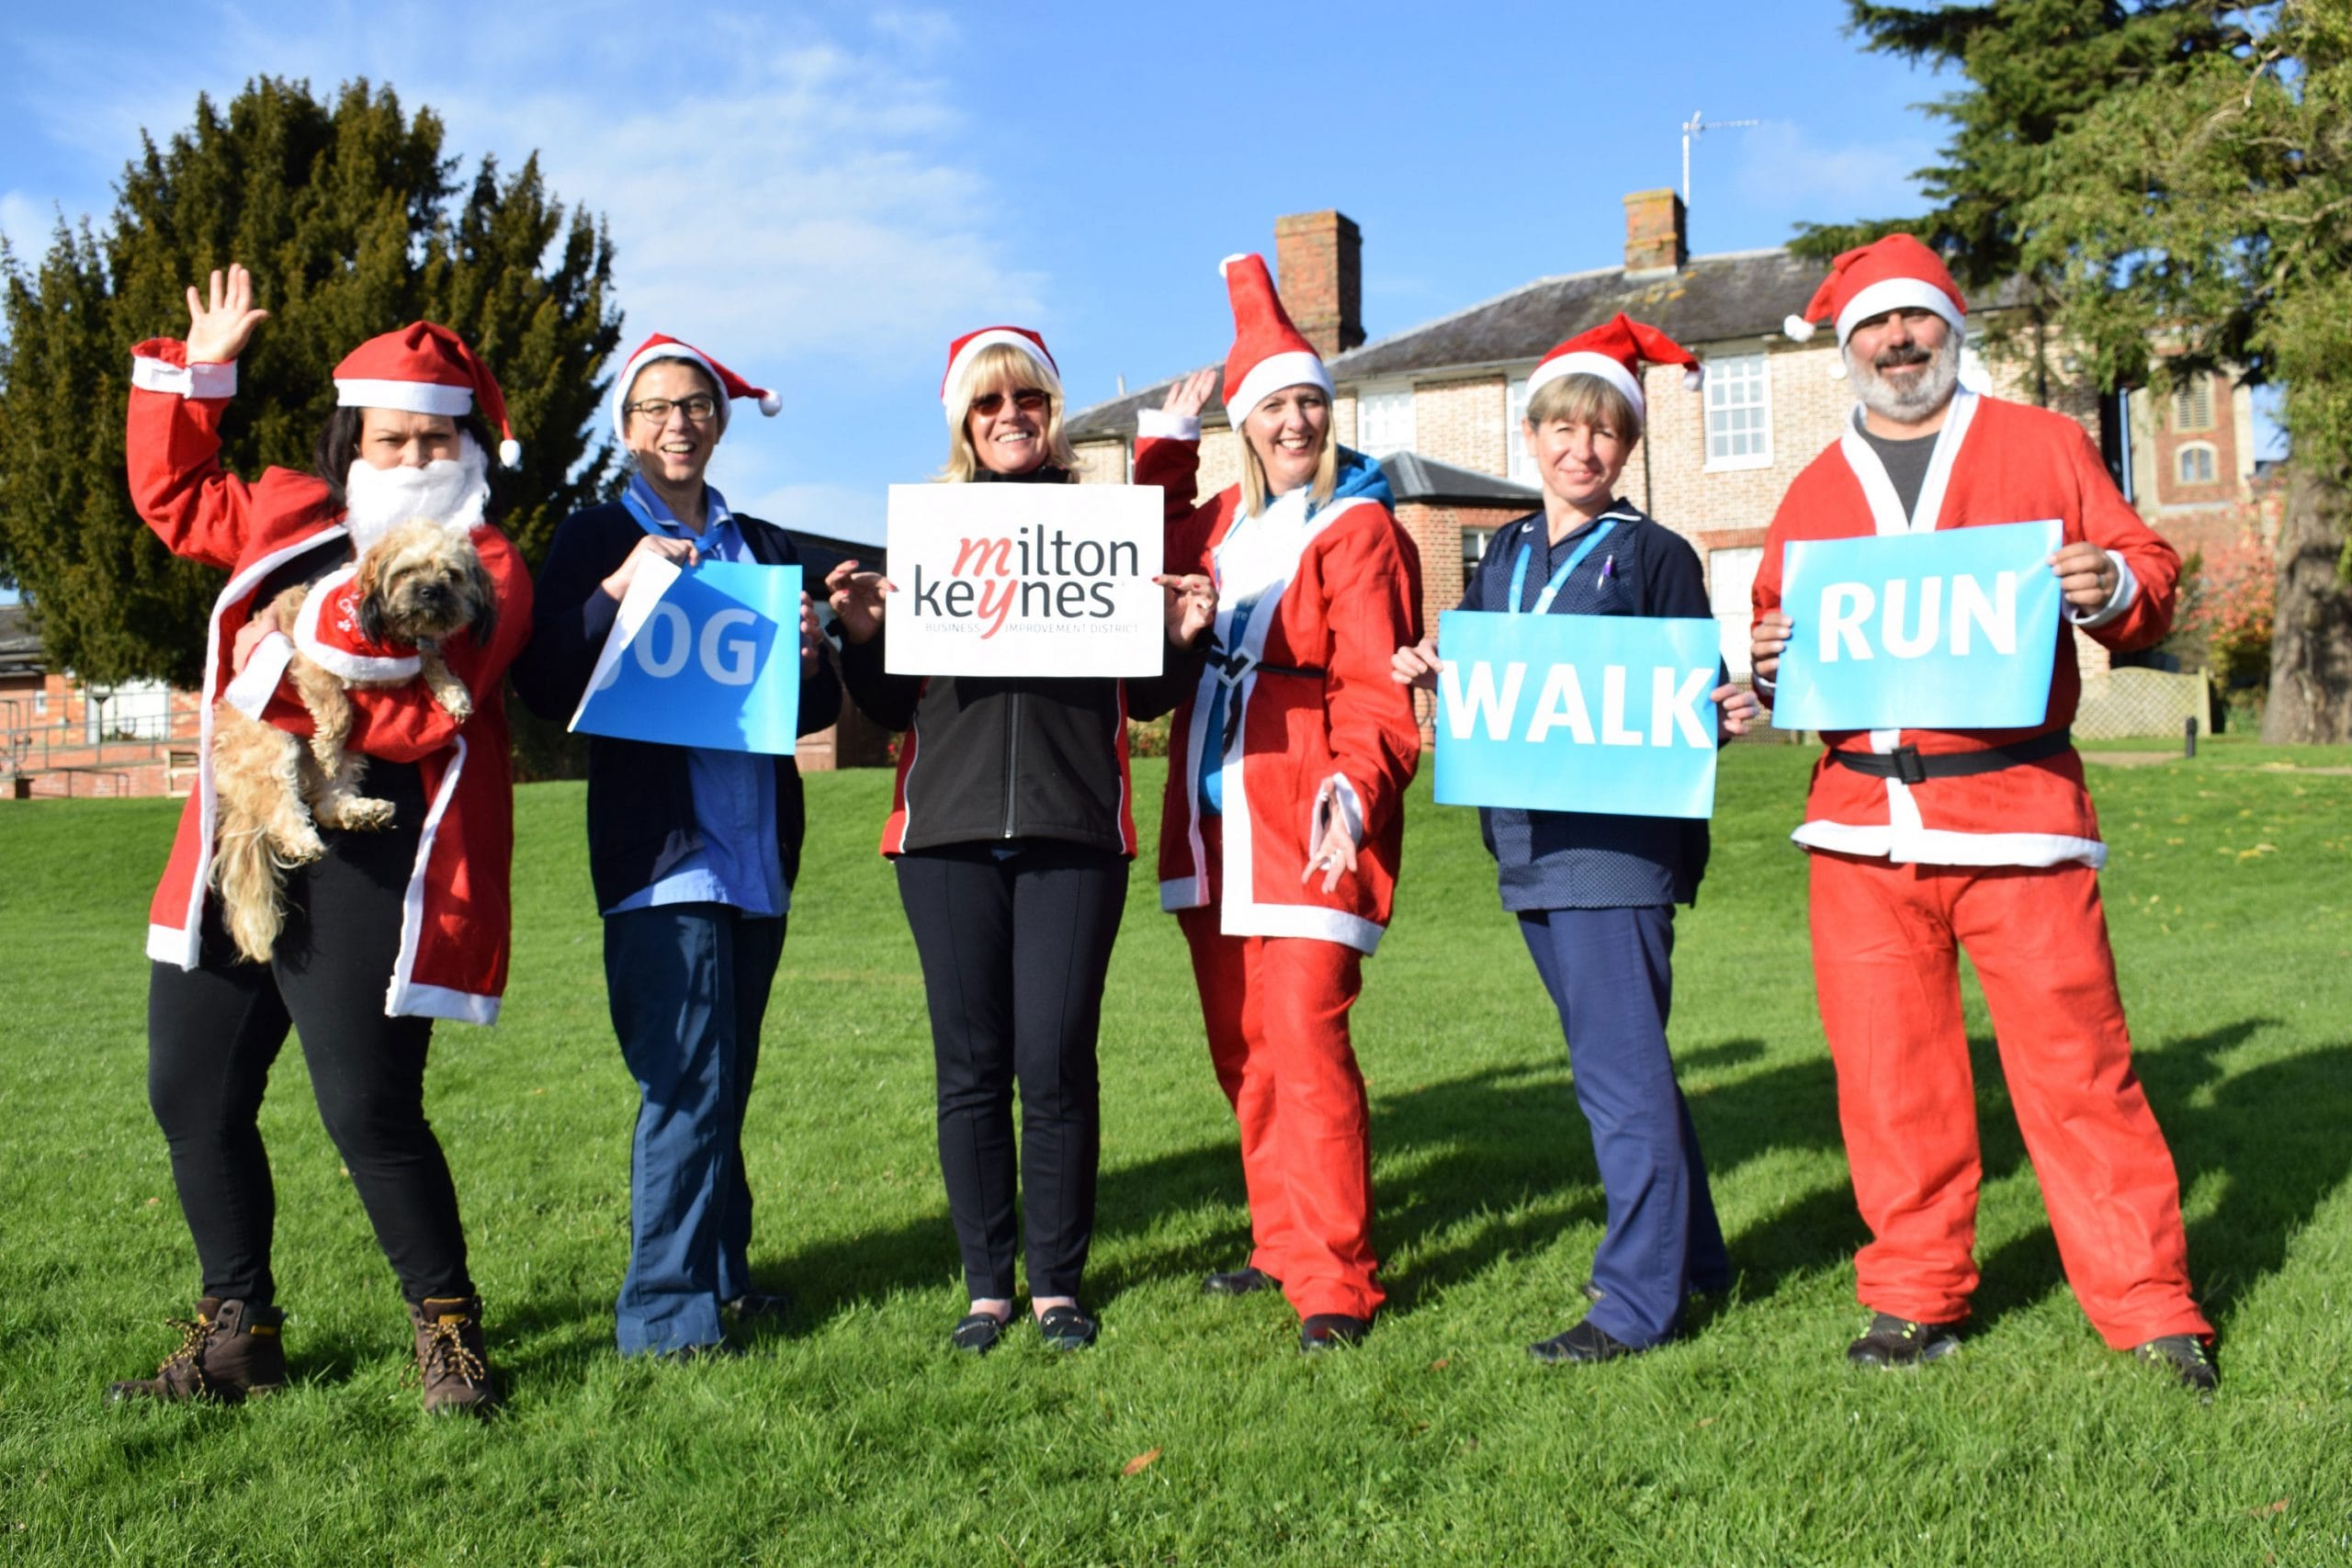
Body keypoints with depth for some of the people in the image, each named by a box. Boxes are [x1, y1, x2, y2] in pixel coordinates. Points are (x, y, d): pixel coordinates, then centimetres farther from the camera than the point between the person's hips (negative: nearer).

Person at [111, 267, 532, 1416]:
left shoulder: (482, 569, -4)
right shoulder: (291, 518, 16)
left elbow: (423, 711, -18)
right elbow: (170, 495, 32)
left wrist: (289, 671, -16)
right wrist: (193, 373, 24)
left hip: (367, 870, -7)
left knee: (368, 1108, -10)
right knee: (192, 1094, 11)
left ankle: (447, 1330, 11)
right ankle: (236, 1333, 27)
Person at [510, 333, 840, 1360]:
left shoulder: (764, 547, 17)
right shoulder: (597, 541, 5)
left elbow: (820, 709, 17)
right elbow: (546, 691, -6)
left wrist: (809, 658, -5)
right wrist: (618, 591, -19)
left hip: (756, 853, 5)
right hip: (661, 851, -5)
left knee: (724, 1084, 12)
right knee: (688, 1083, -11)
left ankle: (719, 1275, 24)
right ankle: (667, 1314, -3)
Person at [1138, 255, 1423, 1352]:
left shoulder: (1358, 532, -6)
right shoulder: (1225, 524, 15)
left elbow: (1378, 690, -12)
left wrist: (1355, 789, -29)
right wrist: (1164, 441, 28)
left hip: (1305, 831, -7)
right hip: (1215, 827, 8)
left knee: (1306, 1045, -10)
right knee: (1242, 1049, 13)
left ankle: (1335, 1282, -2)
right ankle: (1282, 1243, 27)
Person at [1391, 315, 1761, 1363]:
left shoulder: (1654, 555, -2)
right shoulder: (1504, 558, 14)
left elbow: (1695, 698, -4)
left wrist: (1725, 718, -26)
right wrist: (1430, 676, -1)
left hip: (1620, 836, -7)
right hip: (1531, 839, 7)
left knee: (1620, 1064, -6)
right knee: (1615, 1056, 16)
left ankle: (1639, 1300, 4)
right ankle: (1691, 1255, 30)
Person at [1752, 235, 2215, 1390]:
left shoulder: (2041, 445, 10)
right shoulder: (1813, 494, 16)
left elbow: (2147, 582, 9)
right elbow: (1784, 638, 21)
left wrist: (2113, 588, -14)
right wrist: (1772, 668, -2)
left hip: (2016, 809, -2)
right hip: (1860, 822, 3)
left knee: (2074, 1061, -3)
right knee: (1887, 1074, 5)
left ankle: (2149, 1309, 10)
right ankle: (1916, 1297, 19)